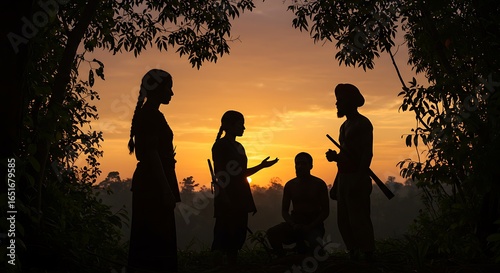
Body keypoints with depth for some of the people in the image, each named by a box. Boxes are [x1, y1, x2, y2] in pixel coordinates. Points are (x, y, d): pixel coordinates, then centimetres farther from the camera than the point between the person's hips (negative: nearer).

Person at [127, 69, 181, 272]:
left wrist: (167, 189, 20)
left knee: (148, 239, 11)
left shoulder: (147, 114, 18)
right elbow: (151, 153, -19)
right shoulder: (151, 114, -12)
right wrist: (166, 189, -22)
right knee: (156, 240, -8)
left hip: (150, 184, 10)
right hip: (154, 185, -10)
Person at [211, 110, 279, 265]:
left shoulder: (239, 147, 17)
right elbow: (219, 175, -13)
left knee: (238, 235, 8)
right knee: (224, 234, -8)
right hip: (227, 200, -8)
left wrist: (262, 166, 15)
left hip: (240, 199, 8)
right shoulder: (220, 145, -7)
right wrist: (225, 199, -20)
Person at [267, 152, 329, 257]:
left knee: (315, 247, -34)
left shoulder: (319, 184, -1)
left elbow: (325, 211, -2)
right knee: (271, 233, -27)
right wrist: (293, 225, -13)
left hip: (313, 225, -2)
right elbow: (284, 211, 8)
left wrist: (309, 227, -16)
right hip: (294, 224, 2)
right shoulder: (290, 185, 6)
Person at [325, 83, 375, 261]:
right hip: (343, 178, 9)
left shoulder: (363, 124, -7)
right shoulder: (345, 125, 18)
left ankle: (367, 256, -4)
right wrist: (335, 157, 7)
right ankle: (354, 256, 15)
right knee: (344, 221, 9)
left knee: (359, 220, -10)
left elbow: (367, 155, -14)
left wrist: (358, 181, -21)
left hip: (357, 179, -9)